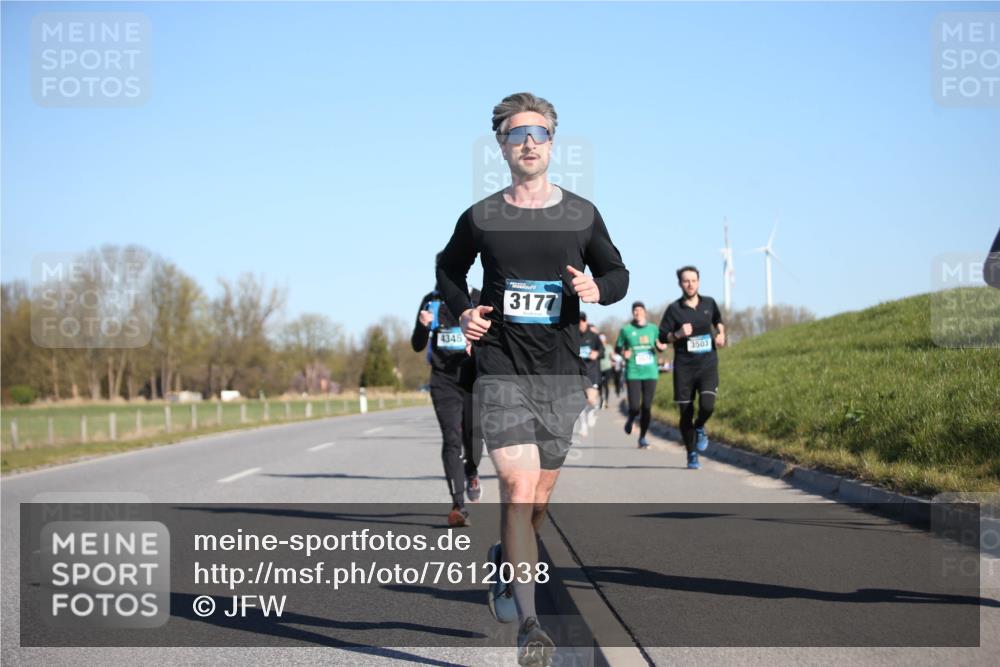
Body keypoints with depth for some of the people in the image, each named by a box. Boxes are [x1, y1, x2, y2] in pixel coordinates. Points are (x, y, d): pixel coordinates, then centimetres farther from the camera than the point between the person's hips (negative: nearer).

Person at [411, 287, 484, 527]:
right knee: (451, 439, -12)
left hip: (473, 377, 0)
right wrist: (423, 326, -14)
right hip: (443, 379, 0)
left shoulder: (478, 299, -1)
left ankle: (471, 473, 45)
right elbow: (417, 346, 6)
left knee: (473, 435, 9)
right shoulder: (431, 301, 4)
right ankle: (458, 505, -17)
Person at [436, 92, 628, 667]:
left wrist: (597, 289, -7)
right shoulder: (481, 218, 3)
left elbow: (617, 273, 16)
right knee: (519, 488, -16)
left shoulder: (582, 215, 5)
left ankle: (506, 559, 42)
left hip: (561, 374, 2)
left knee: (537, 502, 10)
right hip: (501, 371, -2)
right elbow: (449, 268, 21)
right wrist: (463, 311, 2)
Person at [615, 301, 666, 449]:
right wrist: (623, 353, -12)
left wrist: (661, 346, -4)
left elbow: (660, 345, 19)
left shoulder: (653, 328, 8)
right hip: (633, 374, -2)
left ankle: (642, 437, 15)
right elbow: (617, 348, 9)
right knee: (635, 407, -10)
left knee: (647, 407, 0)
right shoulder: (626, 330, 2)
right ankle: (631, 419, 27)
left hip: (650, 372, 2)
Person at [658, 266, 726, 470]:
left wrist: (721, 334, 9)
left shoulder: (709, 303, 6)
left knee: (707, 405, -19)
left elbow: (718, 321, 27)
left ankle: (699, 428, 17)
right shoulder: (674, 309, -2)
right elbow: (662, 336, 1)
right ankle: (692, 455, 18)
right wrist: (678, 334, -16)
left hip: (708, 363, 1)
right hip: (684, 366, -1)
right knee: (686, 412, 1)